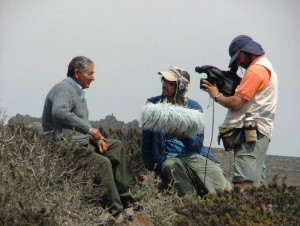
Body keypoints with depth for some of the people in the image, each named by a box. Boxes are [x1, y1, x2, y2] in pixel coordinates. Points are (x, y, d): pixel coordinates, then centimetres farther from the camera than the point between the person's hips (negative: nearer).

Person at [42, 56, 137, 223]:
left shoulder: (78, 92, 19)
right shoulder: (63, 89, -15)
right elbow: (59, 113, -36)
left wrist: (97, 138, 8)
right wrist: (89, 129, -33)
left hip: (81, 142, 11)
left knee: (116, 146, 16)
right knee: (102, 163, -29)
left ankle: (127, 194, 16)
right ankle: (115, 212, -26)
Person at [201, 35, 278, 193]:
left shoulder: (255, 70, -10)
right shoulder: (265, 67, 23)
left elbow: (236, 103, -15)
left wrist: (216, 95, 0)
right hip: (258, 134, 11)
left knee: (244, 185, -21)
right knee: (257, 184, 7)